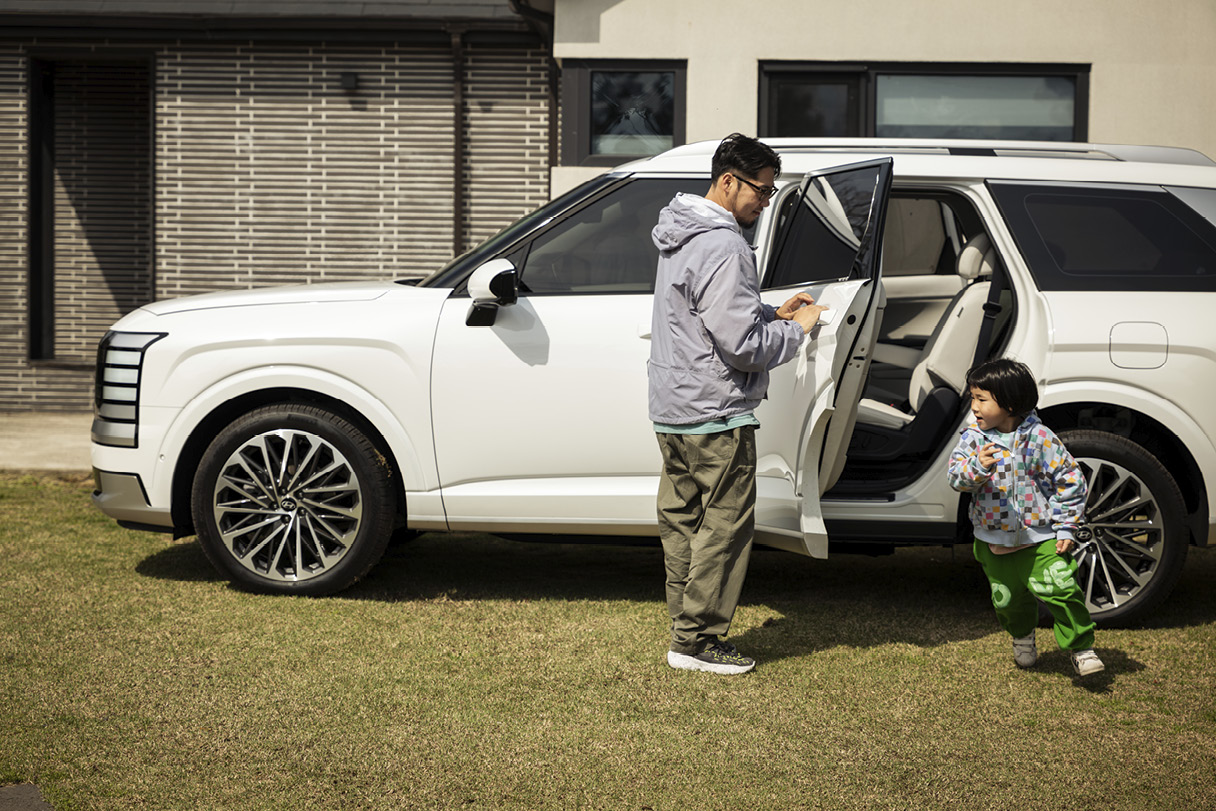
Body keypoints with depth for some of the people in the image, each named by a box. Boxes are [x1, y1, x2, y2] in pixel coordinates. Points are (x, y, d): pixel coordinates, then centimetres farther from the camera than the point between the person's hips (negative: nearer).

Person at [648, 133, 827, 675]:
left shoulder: (682, 237, 13)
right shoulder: (723, 248, -20)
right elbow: (744, 345, -23)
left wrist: (772, 314, 11)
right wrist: (797, 328, -7)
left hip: (671, 411, 10)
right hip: (716, 416, -10)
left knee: (682, 521, 14)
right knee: (725, 527, -2)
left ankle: (686, 629, 23)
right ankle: (698, 640, 3)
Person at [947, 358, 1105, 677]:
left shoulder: (1040, 438, -10)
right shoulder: (974, 437, -3)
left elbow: (1071, 482, -4)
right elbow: (956, 476, -16)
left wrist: (1065, 528, -7)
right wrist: (977, 467, -39)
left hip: (1041, 537, -3)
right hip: (994, 540, 3)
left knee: (1061, 589, -14)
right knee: (1008, 599, 14)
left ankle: (1081, 648, 5)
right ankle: (1022, 638, 45)